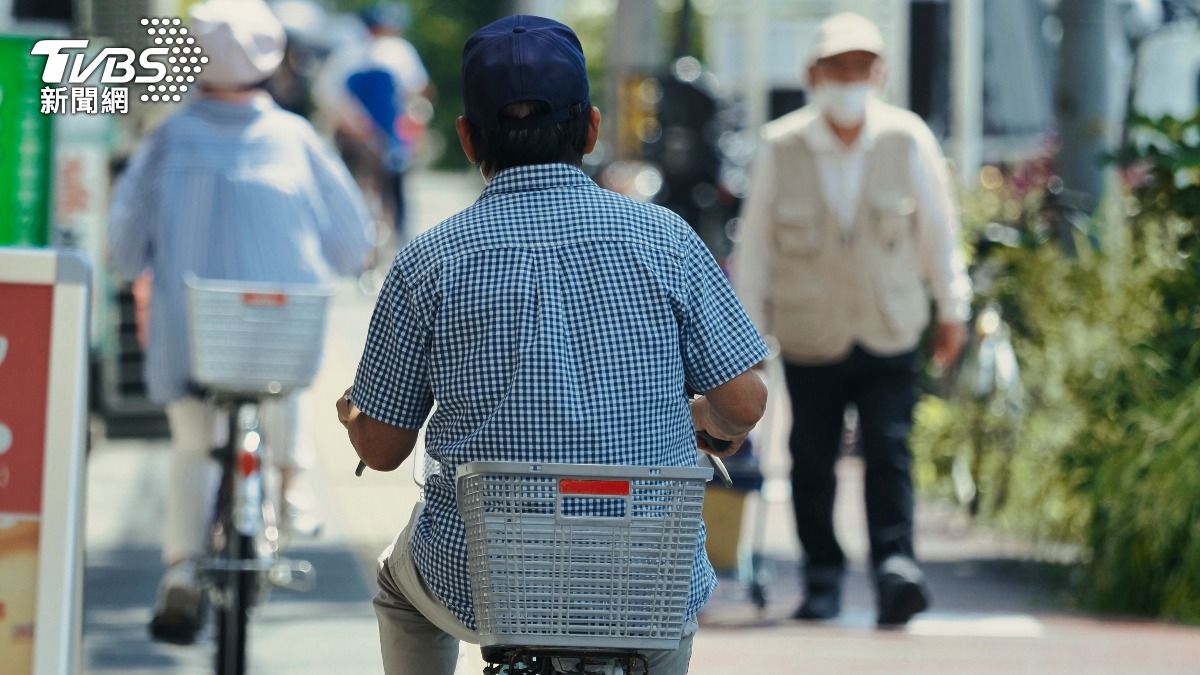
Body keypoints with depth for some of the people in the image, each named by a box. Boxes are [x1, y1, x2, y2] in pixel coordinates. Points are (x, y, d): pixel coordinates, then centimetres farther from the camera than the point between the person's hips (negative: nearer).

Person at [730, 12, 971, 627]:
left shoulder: (909, 141, -6)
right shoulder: (780, 146, -7)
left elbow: (939, 228, 7)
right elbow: (755, 241, 3)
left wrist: (952, 308, 14)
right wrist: (748, 326, 6)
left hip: (890, 333, 0)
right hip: (809, 336, 0)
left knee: (889, 450, -11)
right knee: (812, 461, 6)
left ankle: (895, 565, -11)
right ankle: (822, 580, 19)